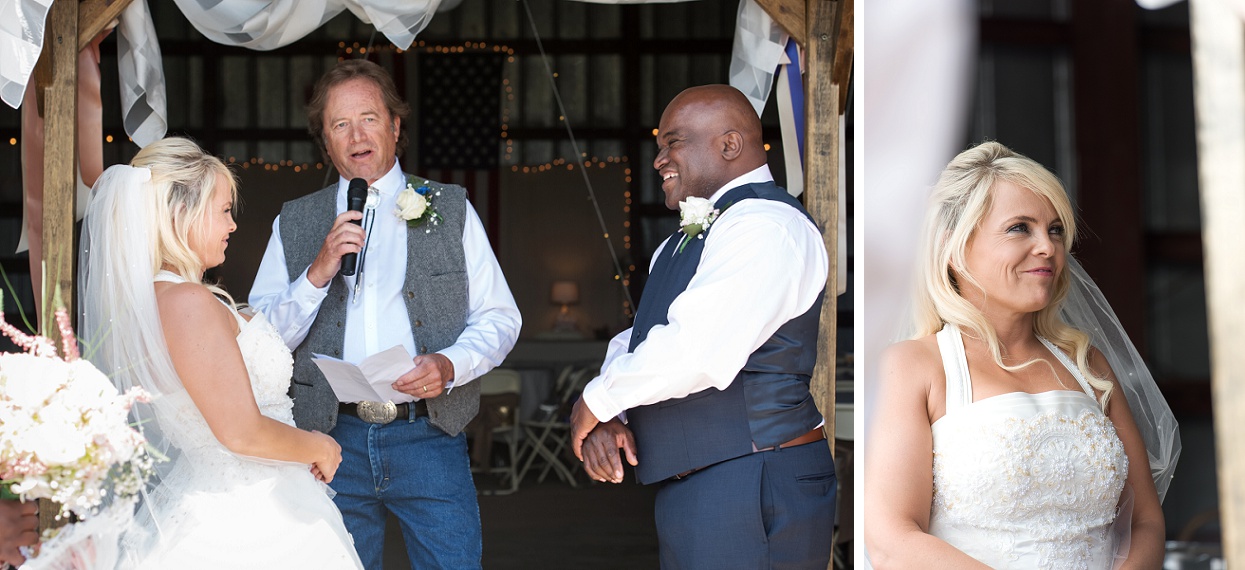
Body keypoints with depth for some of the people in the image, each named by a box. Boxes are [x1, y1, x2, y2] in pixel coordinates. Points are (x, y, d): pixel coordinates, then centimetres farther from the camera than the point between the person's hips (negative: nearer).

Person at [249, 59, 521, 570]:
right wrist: (317, 274, -11)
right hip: (333, 439, 1)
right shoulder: (294, 224, 9)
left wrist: (449, 365, -14)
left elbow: (500, 317, 5)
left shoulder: (451, 210, 8)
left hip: (428, 437, -1)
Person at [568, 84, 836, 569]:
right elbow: (636, 341, 16)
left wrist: (597, 401, -12)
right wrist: (608, 418, -4)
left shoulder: (765, 226, -16)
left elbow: (695, 353, -26)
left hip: (750, 499, -9)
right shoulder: (685, 241, 18)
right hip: (695, 492, 9)